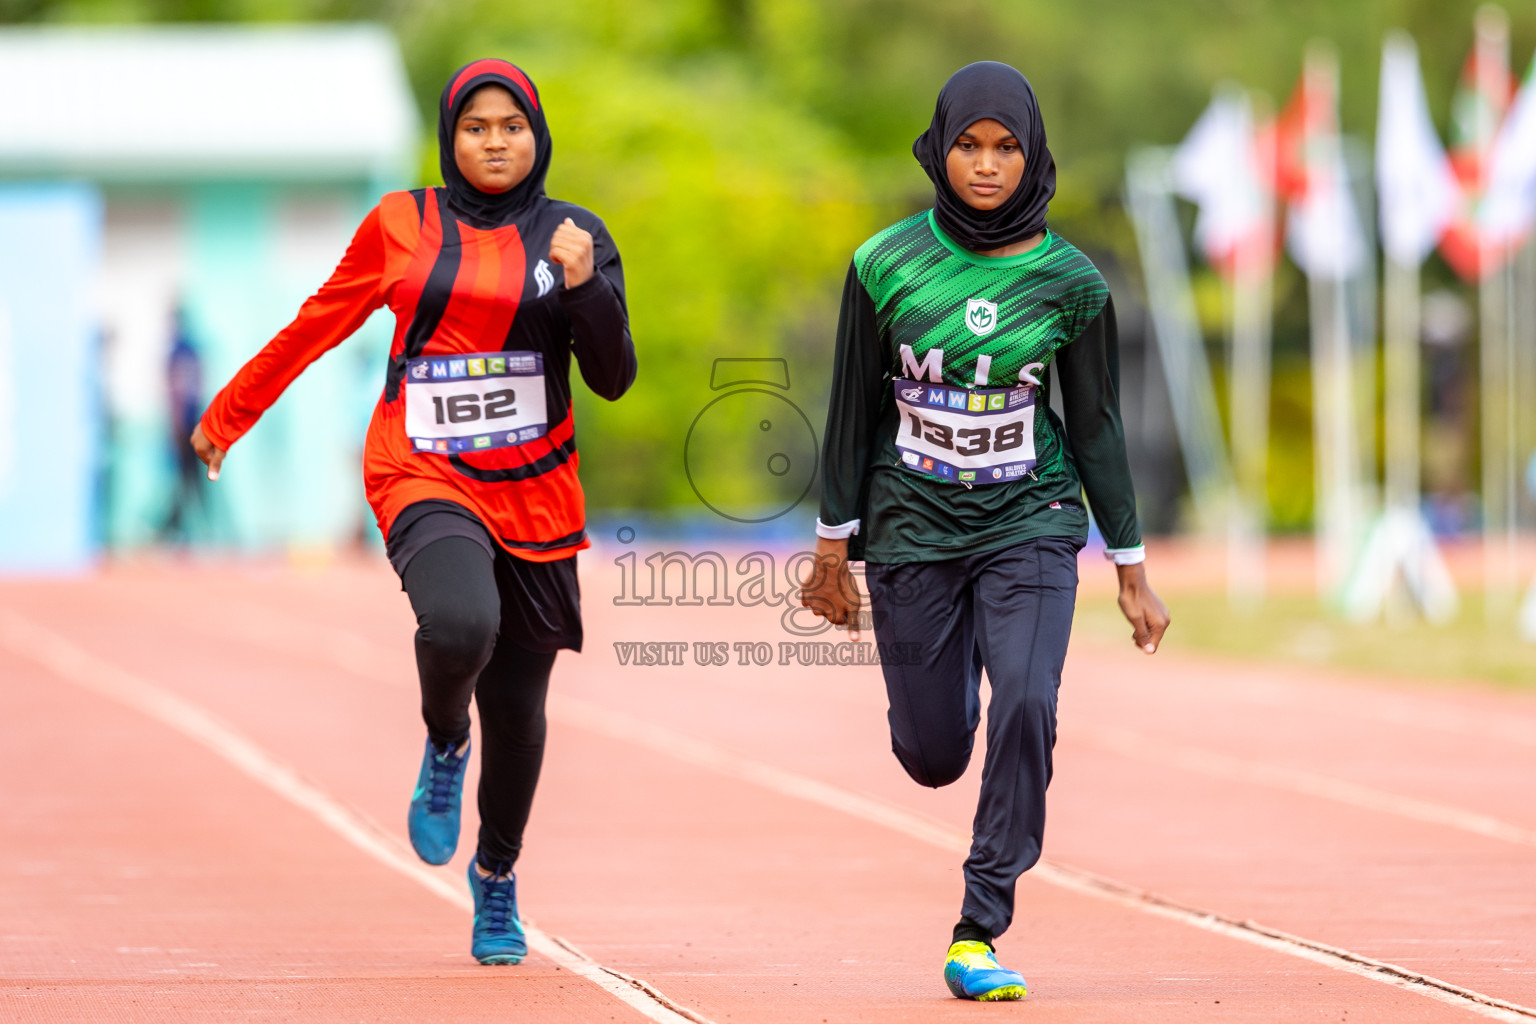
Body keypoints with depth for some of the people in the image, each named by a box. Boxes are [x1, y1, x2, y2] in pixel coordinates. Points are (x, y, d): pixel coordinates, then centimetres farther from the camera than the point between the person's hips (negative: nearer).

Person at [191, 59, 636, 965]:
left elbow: (613, 379, -1)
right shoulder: (402, 225, 3)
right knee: (460, 622, -33)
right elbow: (317, 326, 14)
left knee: (517, 705, 7)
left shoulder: (572, 236, 4)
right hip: (425, 480, -2)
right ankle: (444, 744, 1)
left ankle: (497, 877, 33)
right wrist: (228, 416, 21)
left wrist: (584, 285, -18)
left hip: (535, 493, 2)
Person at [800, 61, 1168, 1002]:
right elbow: (854, 411, 3)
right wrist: (834, 552, 5)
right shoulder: (886, 267, -5)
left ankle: (979, 933, -12)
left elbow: (1098, 428, 2)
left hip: (1030, 524, 0)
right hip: (914, 528, 1)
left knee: (1027, 704, -21)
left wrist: (1132, 572, 4)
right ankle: (954, 678, 43)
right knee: (933, 756, 4)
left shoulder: (1069, 281, -4)